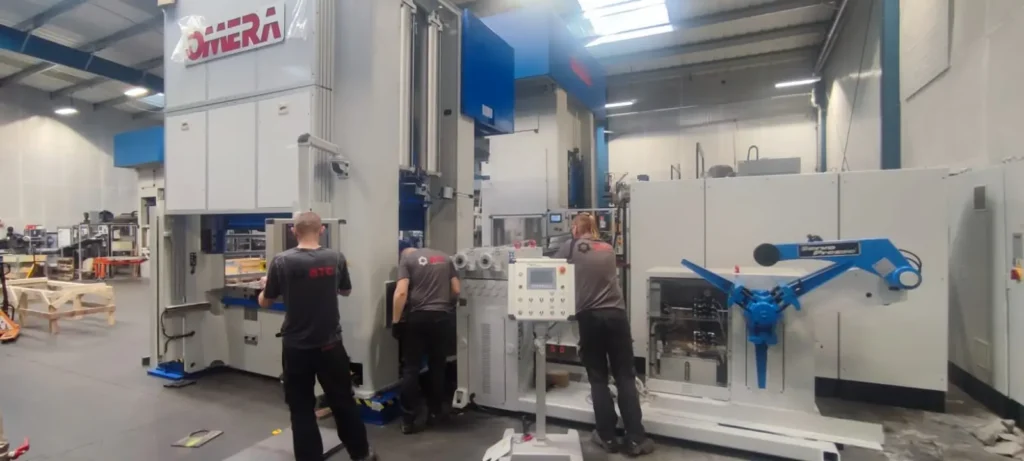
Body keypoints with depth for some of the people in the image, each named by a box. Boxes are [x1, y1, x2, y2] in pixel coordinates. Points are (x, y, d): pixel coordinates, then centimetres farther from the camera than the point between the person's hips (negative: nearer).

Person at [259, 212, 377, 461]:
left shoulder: (282, 261, -12)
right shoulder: (336, 258, -5)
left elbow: (264, 302, 2)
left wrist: (266, 285, 23)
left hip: (297, 347, -2)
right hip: (330, 345, 2)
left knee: (301, 409, 12)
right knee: (343, 401, 18)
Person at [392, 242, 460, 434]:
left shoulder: (406, 259, 1)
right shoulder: (444, 258, 13)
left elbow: (401, 293, -12)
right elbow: (456, 290, 11)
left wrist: (396, 320, -5)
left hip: (418, 317, -3)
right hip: (442, 316, 4)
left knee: (411, 368, 7)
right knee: (438, 366, 18)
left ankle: (410, 419, 8)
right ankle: (437, 410, 31)